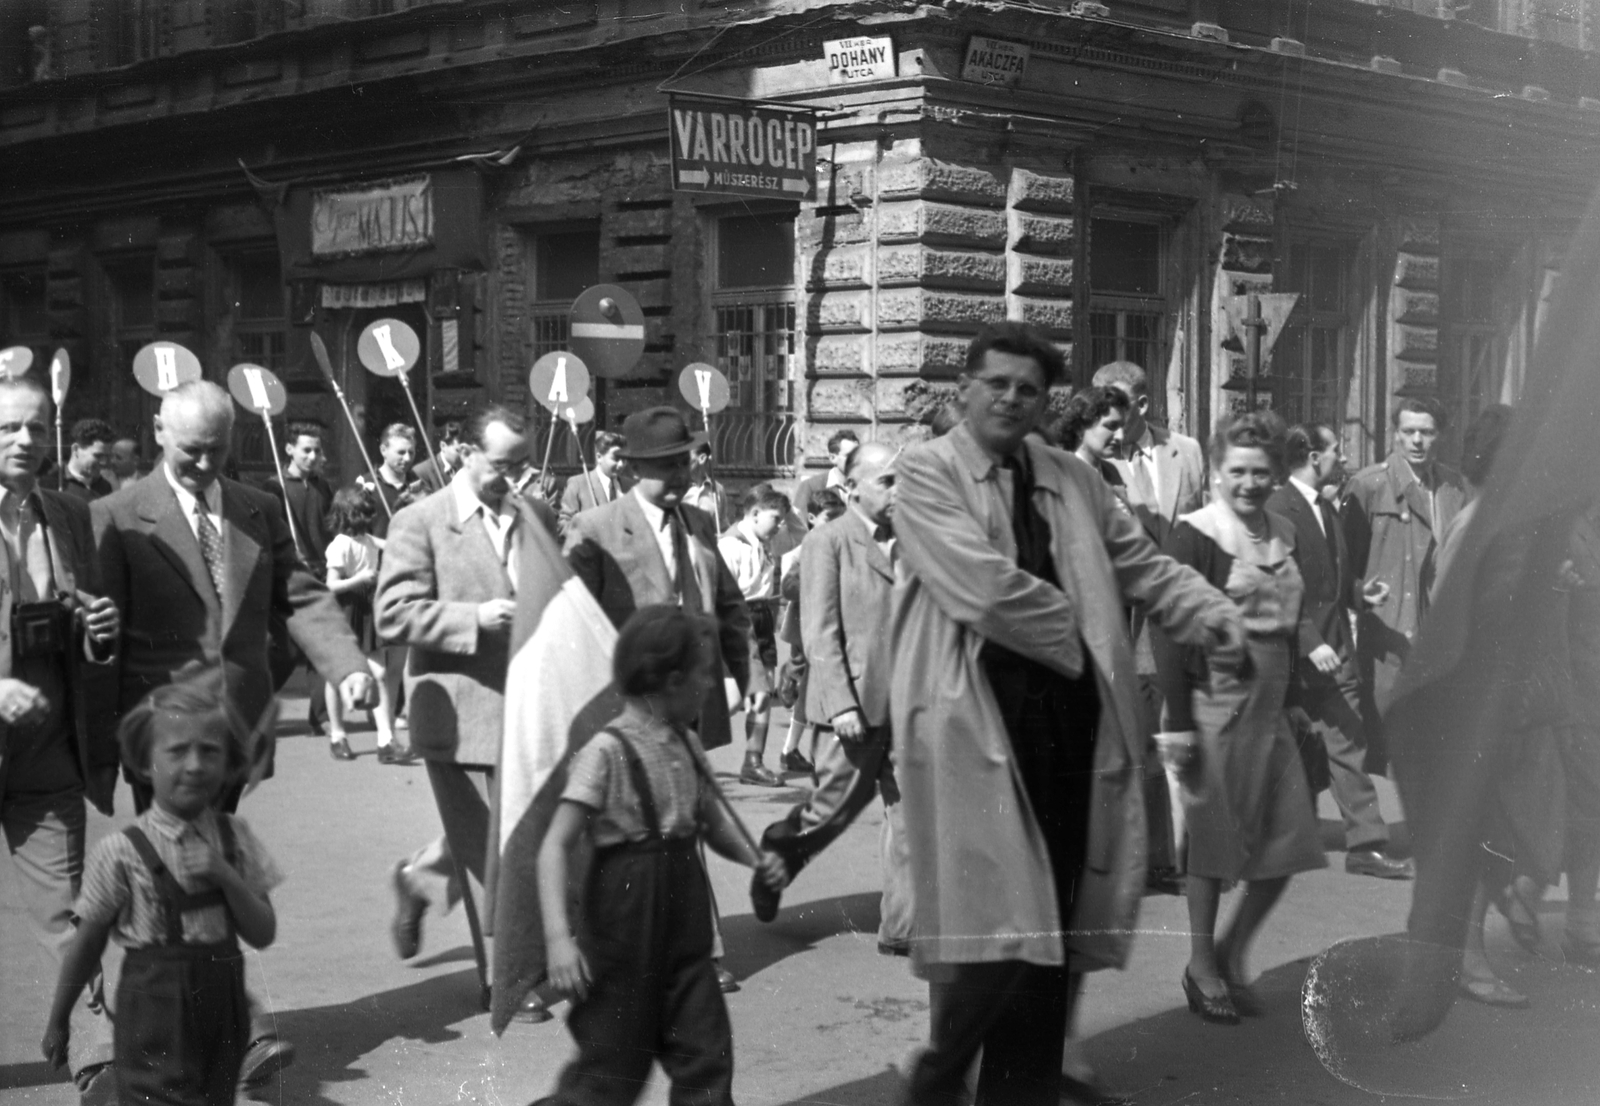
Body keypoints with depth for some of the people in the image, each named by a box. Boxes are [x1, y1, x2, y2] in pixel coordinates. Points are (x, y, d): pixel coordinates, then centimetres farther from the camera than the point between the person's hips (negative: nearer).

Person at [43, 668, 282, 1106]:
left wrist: (227, 877, -16)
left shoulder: (234, 838, -1)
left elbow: (263, 934, -1)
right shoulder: (121, 852, -12)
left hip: (222, 1006, 4)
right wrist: (57, 1020, 6)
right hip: (155, 1010, -4)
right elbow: (87, 943, -1)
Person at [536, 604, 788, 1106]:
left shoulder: (686, 745, 5)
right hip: (626, 930, -7)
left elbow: (711, 819, 20)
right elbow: (555, 847, -18)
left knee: (707, 1055, 7)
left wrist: (755, 859, 1)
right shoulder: (607, 751, -17)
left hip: (684, 924, 7)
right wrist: (558, 937, -26)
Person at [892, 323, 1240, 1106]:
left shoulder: (1075, 480, 18)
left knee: (1052, 918, 10)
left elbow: (1142, 565, 16)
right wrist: (1071, 637, -4)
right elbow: (983, 585, -13)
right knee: (990, 922, -10)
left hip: (1071, 715, 6)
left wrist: (1213, 613, 1)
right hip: (976, 721, -6)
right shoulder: (925, 472, -2)